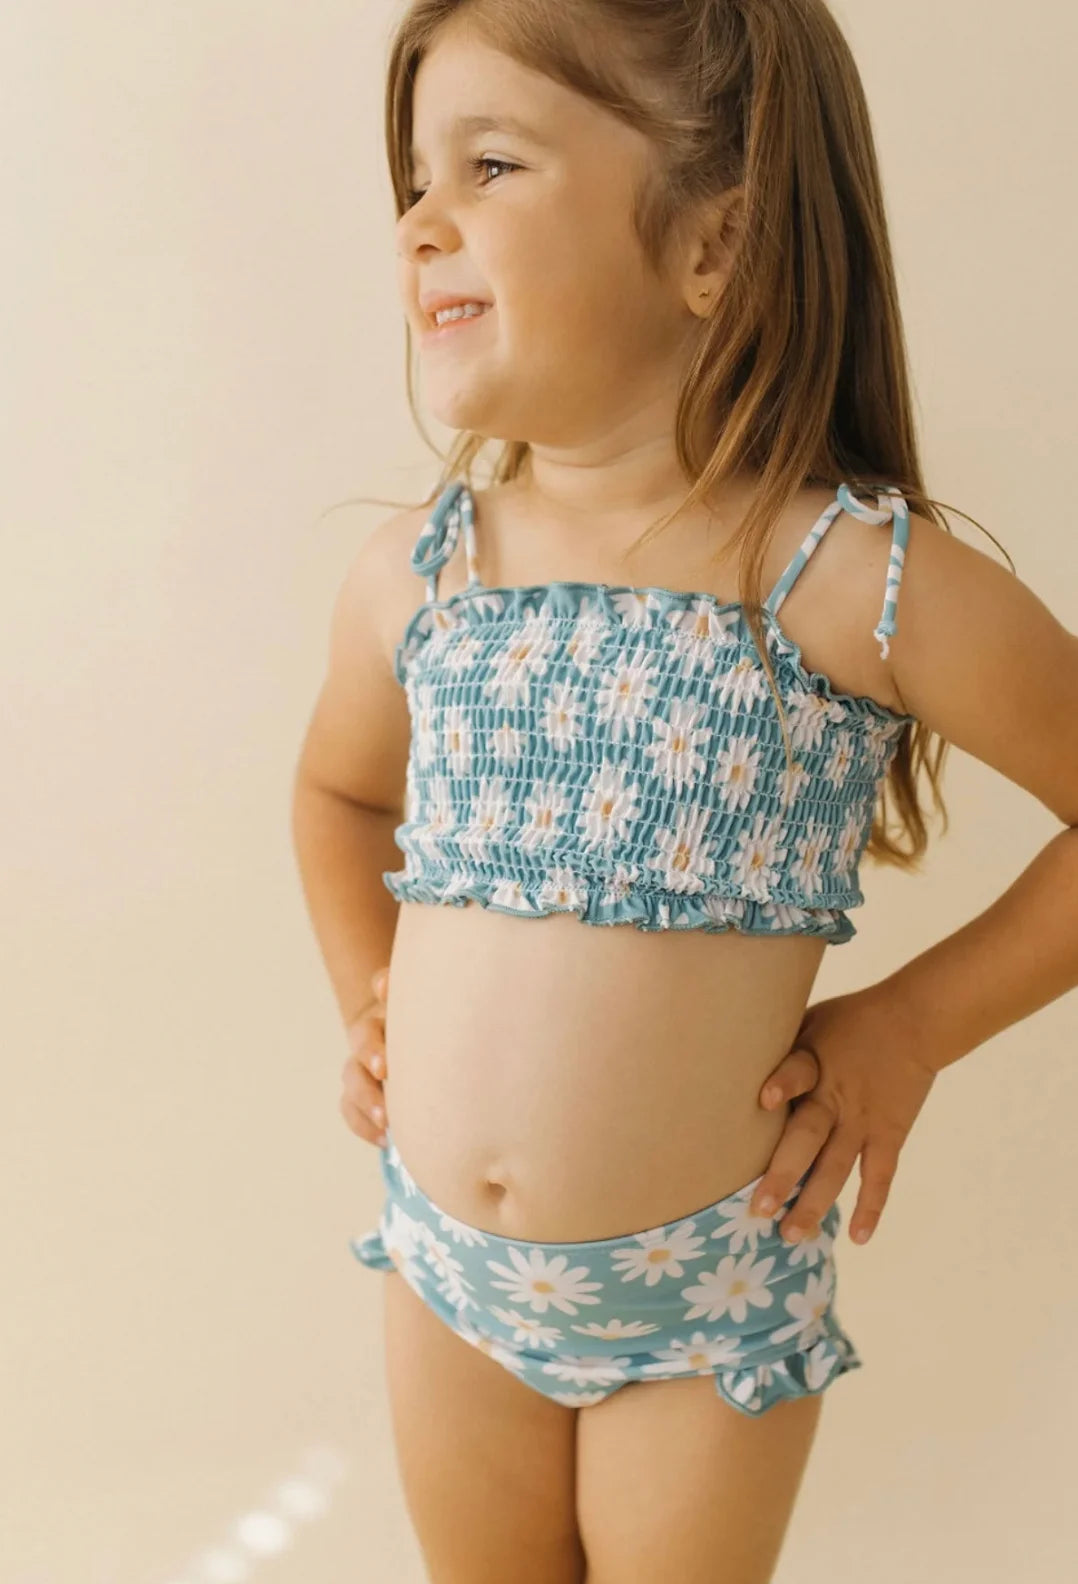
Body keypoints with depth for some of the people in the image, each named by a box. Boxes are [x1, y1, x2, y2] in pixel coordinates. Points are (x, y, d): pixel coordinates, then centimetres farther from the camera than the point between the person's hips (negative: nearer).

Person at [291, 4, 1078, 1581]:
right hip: (444, 1264, 4)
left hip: (711, 1289, -4)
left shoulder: (854, 579, -19)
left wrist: (910, 1027, -10)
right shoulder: (409, 574, -5)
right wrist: (368, 997, 5)